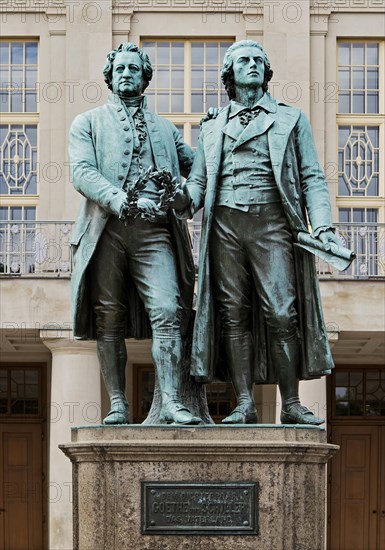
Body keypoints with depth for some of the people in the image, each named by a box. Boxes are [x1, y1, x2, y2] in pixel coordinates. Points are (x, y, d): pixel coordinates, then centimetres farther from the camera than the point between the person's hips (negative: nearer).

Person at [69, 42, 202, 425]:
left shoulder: (165, 129, 25)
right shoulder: (88, 123, 15)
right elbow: (81, 172, -1)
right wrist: (123, 201, -17)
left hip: (153, 231, 1)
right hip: (105, 229, -1)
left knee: (168, 311, -14)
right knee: (109, 319, -1)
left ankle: (171, 402, -16)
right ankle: (118, 405, 4)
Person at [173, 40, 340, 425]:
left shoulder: (291, 119, 17)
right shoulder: (212, 129, 22)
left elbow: (311, 177, 10)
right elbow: (198, 180, 16)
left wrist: (322, 225, -5)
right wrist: (185, 200, -8)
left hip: (272, 223, -2)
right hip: (225, 224, 2)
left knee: (281, 314, -9)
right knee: (233, 315, -2)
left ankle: (291, 405, -4)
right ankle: (244, 404, 1)